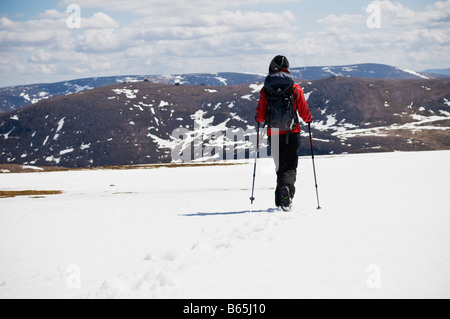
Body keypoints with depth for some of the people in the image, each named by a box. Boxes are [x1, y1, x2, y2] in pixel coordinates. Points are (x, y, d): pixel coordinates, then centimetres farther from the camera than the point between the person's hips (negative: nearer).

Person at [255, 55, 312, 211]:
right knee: (290, 166, 0)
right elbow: (304, 113, -1)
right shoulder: (295, 88, -3)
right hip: (292, 133, -1)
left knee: (280, 166, 14)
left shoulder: (266, 90, -1)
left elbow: (260, 117, 1)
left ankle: (281, 201, 7)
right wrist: (308, 119, 22)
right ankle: (287, 187, -31)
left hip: (273, 134, 1)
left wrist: (260, 119, 25)